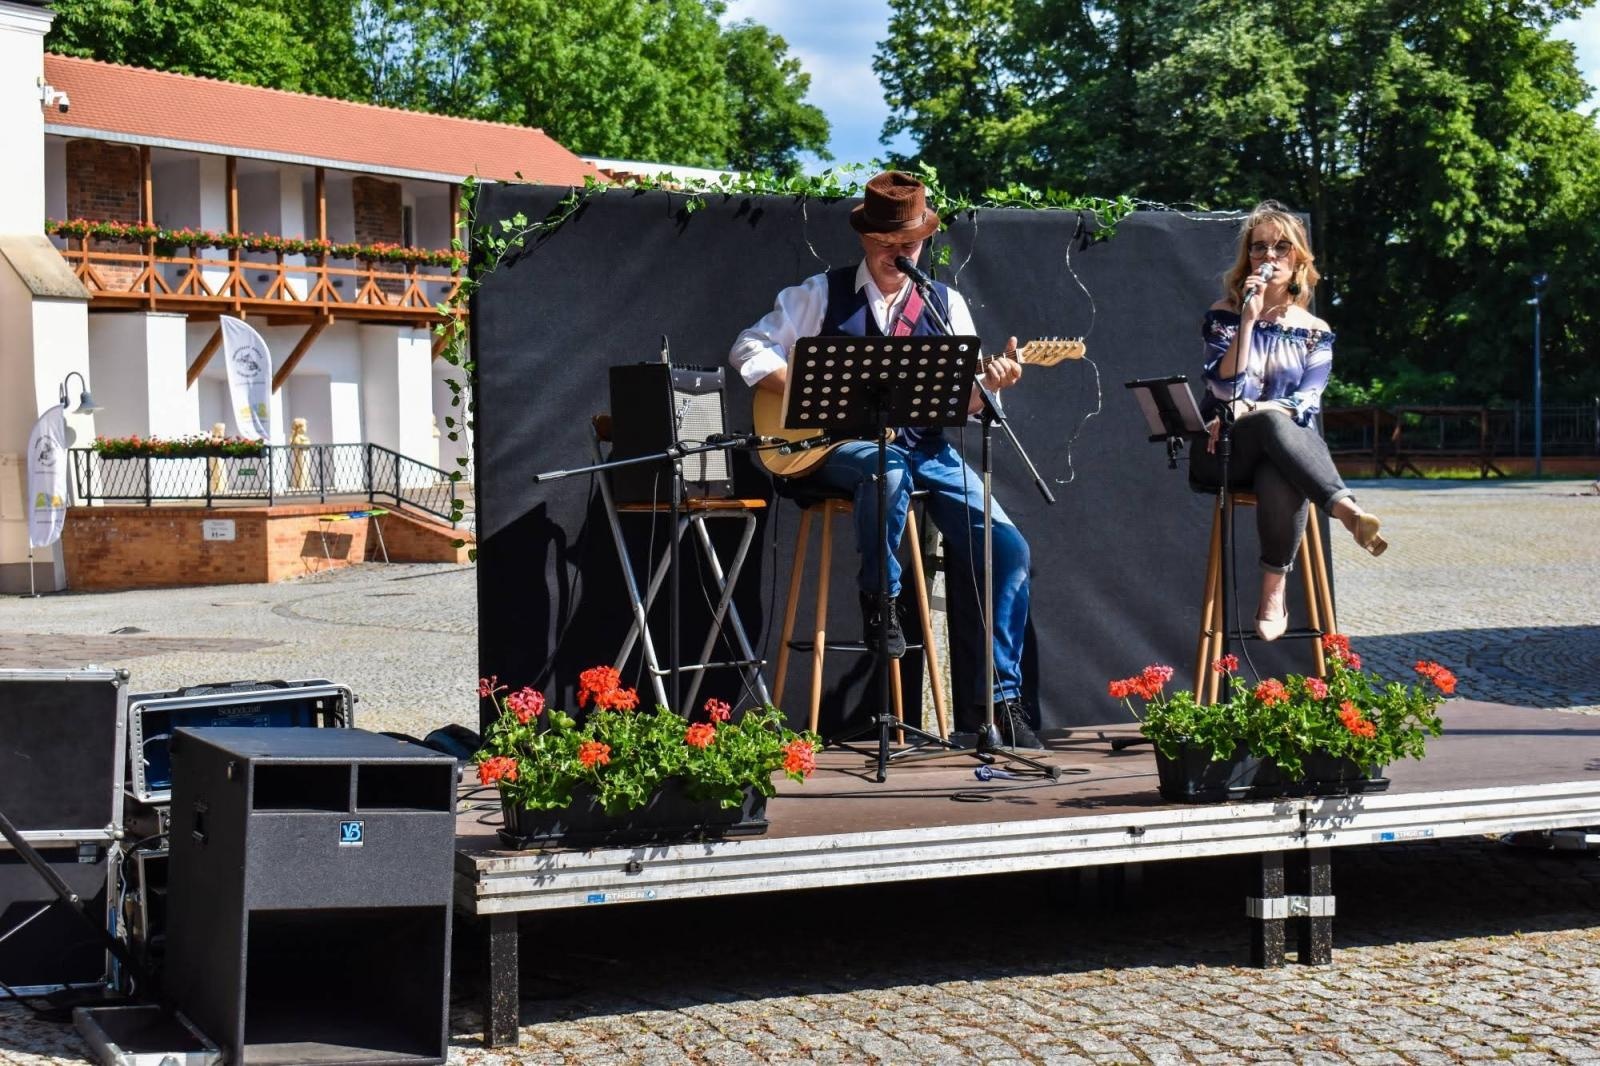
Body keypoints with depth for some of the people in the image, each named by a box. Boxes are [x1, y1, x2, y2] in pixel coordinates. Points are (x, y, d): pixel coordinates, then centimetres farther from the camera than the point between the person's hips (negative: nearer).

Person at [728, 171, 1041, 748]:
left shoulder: (947, 303, 11)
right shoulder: (822, 294, 6)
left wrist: (989, 383, -16)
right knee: (888, 468, -41)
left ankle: (994, 699, -5)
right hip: (838, 444, -3)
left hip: (924, 445, 3)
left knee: (1007, 548, -14)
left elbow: (962, 402, 7)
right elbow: (748, 349, 4)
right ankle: (879, 599, -17)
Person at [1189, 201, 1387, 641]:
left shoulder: (1315, 332, 10)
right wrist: (1248, 320, -16)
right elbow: (1227, 392, -11)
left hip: (1283, 453, 1)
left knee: (1279, 481, -39)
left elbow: (1306, 405, -3)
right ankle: (1347, 510, -51)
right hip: (1221, 454, -1)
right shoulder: (1224, 315, 4)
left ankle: (1274, 594, -34)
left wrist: (1246, 409, -18)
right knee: (1272, 422, -37)